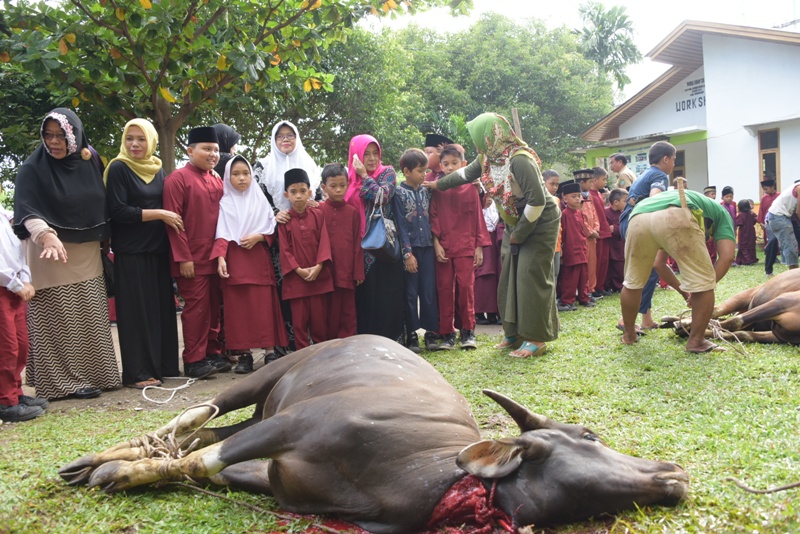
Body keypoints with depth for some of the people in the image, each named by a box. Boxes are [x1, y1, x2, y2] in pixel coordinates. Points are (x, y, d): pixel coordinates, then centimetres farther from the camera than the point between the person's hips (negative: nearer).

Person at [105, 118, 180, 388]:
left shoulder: (158, 170, 12)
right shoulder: (118, 169, -5)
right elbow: (118, 211, -14)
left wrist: (172, 219, 2)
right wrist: (158, 214, -15)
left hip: (158, 250, 6)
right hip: (131, 252, -6)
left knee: (162, 307, 7)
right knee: (136, 310, -4)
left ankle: (163, 364, 17)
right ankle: (137, 372, 3)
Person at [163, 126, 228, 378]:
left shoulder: (217, 181, 14)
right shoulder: (178, 178, -6)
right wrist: (183, 258, -16)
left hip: (216, 258, 6)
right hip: (192, 260, -6)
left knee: (214, 307, 11)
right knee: (197, 307, -2)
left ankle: (213, 353, 22)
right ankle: (194, 361, 7)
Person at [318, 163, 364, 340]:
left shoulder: (352, 212, 5)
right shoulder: (319, 211, -1)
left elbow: (358, 243, 5)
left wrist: (358, 272, 2)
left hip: (348, 272, 2)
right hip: (327, 272, -1)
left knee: (348, 315, 8)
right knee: (330, 314, 8)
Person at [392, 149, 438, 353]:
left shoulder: (425, 191, 10)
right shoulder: (399, 193, -3)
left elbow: (430, 219, 14)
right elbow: (401, 225, -7)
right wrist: (407, 253, -11)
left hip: (427, 247, 4)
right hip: (410, 248, -4)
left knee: (429, 292, 4)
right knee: (411, 293, 2)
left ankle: (431, 332, 11)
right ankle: (412, 336, 9)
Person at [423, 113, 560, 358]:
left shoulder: (519, 160, -28)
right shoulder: (487, 157, -2)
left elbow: (537, 201, -29)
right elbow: (466, 173, 19)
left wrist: (519, 233, -20)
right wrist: (438, 184, 26)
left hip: (540, 223, -8)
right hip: (515, 225, 8)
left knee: (532, 278, -8)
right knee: (510, 278, 8)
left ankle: (537, 338, 2)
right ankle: (515, 333, 19)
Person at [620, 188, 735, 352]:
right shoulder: (720, 212, 35)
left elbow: (659, 263, 47)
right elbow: (727, 257, 17)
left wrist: (683, 290, 54)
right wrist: (702, 288, 23)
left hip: (638, 218, 6)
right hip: (675, 217, -5)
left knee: (633, 281, 26)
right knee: (703, 282, 12)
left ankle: (629, 334, 39)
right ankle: (696, 341, 19)